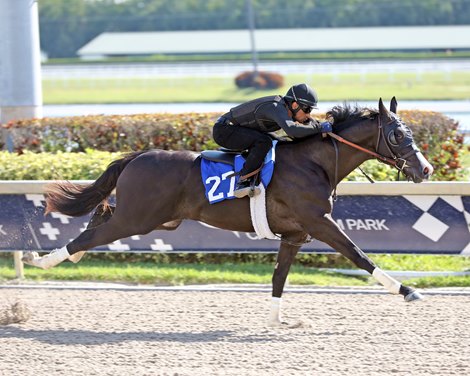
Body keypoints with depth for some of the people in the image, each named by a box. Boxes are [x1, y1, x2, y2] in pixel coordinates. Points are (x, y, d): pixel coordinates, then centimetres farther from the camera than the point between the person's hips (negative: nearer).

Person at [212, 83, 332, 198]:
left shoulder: (286, 109, 3)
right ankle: (242, 182, -27)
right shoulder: (276, 108, -27)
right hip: (223, 130, -10)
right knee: (263, 141, -29)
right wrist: (319, 127, -35)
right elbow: (291, 130, -44)